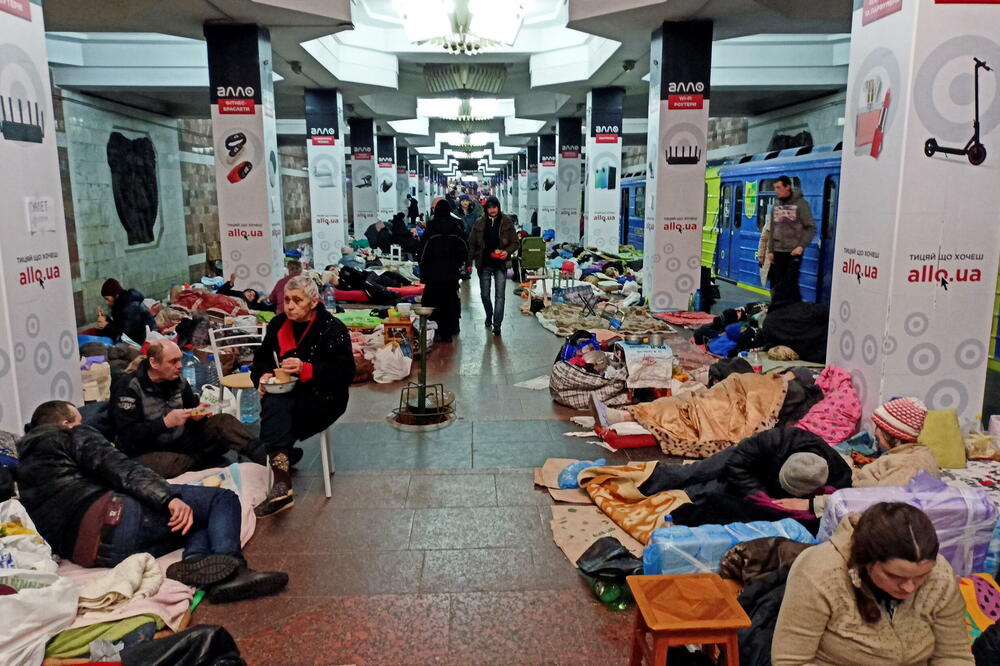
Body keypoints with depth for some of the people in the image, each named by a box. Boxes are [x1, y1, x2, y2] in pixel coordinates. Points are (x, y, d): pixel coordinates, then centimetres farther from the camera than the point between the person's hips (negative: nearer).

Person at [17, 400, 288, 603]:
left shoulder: (25, 466, 35)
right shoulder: (72, 436, 11)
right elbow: (118, 468, -8)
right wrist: (169, 498, -21)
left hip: (83, 552, 8)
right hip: (111, 520, -8)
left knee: (204, 523, 19)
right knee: (224, 500, -1)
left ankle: (195, 561, -15)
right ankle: (228, 564, -28)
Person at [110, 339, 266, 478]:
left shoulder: (179, 381, 4)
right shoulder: (129, 387, -14)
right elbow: (127, 435, -20)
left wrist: (198, 415, -8)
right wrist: (166, 422, -30)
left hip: (180, 442, 6)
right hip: (146, 451, -6)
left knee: (224, 422, -14)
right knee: (166, 464, -41)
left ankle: (265, 459, -27)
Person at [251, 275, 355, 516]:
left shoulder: (332, 328, -7)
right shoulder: (278, 324, 9)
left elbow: (345, 373, -14)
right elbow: (261, 359, 18)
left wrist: (306, 369, -26)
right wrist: (263, 376, -6)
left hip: (322, 397, -4)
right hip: (283, 394, 5)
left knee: (274, 413, -31)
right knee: (274, 406, -32)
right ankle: (281, 483, -29)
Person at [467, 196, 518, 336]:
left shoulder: (506, 222, -1)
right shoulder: (479, 223, 3)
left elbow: (515, 243, 1)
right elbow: (472, 244, 6)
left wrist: (507, 252, -18)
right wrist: (470, 261, -3)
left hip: (500, 264, -2)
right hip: (484, 265, 2)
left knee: (500, 296, -6)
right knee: (484, 295, 11)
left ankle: (497, 325, -4)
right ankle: (489, 317, 35)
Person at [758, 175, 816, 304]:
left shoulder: (800, 204, -5)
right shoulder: (776, 205, 11)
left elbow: (811, 228, -5)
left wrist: (802, 246, -15)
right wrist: (770, 251, 10)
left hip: (794, 251, -5)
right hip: (778, 251, 5)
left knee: (790, 283, -8)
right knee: (779, 283, 5)